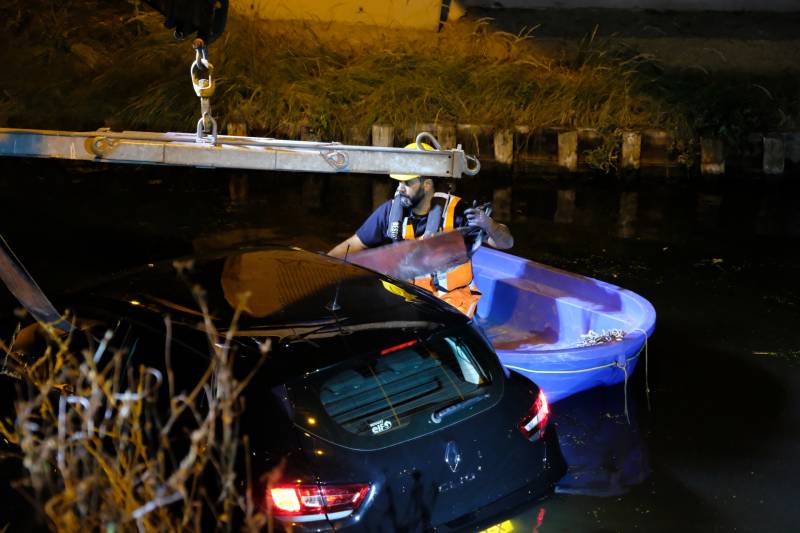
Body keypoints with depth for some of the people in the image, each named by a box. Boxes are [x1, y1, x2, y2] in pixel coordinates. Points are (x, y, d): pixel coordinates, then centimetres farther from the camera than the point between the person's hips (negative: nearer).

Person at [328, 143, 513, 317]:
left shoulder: (454, 212, -15)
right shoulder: (391, 210, -5)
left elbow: (506, 243, -14)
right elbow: (353, 245, 4)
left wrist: (487, 224, -35)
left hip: (451, 298, -4)